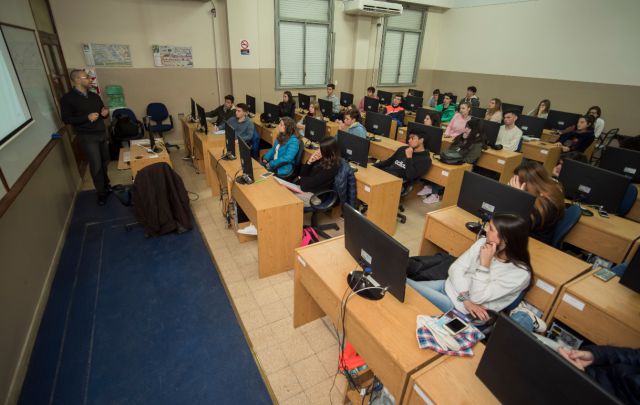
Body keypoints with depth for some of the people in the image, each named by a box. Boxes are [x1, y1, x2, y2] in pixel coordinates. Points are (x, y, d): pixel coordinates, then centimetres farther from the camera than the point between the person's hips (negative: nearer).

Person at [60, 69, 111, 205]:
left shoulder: (94, 96, 11)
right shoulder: (68, 99, -7)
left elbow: (103, 112, 20)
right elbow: (66, 119, -10)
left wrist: (105, 113, -5)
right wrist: (87, 117, -21)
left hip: (102, 133, 5)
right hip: (87, 137, -5)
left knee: (105, 162, 11)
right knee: (96, 166, -5)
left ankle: (106, 184, 32)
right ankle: (101, 193, 7)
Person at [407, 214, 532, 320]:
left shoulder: (520, 273, -19)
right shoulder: (483, 243, -3)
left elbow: (477, 297, -20)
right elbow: (456, 268, -4)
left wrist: (484, 263, -24)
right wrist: (466, 299, -16)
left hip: (459, 309, -6)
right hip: (449, 286, 6)